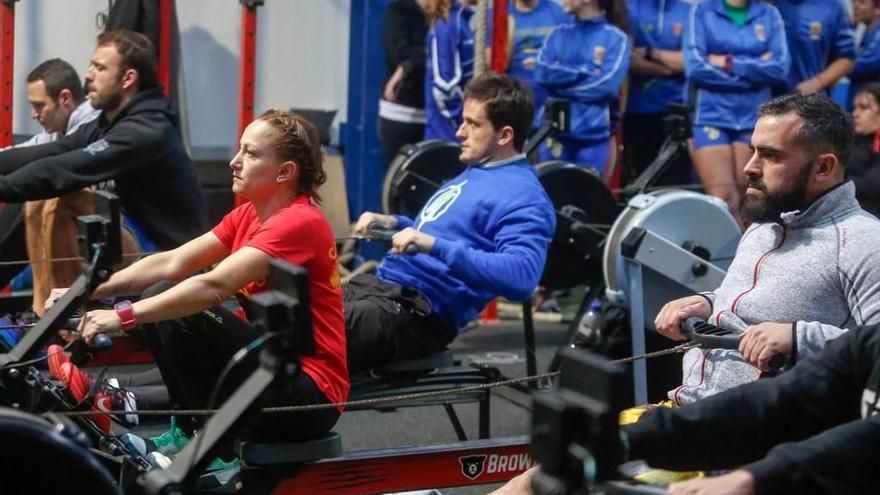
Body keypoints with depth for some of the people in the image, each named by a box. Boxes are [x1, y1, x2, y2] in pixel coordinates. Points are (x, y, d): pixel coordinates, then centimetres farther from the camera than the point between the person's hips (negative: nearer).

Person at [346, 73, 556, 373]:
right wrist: (393, 224, 16)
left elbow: (520, 277, -25)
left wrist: (436, 245, -30)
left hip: (416, 312, -10)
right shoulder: (474, 174, 21)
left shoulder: (523, 198, -10)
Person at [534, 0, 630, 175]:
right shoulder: (558, 35, 12)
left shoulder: (616, 38, -1)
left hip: (593, 136, -3)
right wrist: (585, 71, -10)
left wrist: (562, 80, -5)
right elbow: (542, 71, -3)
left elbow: (606, 84, -13)